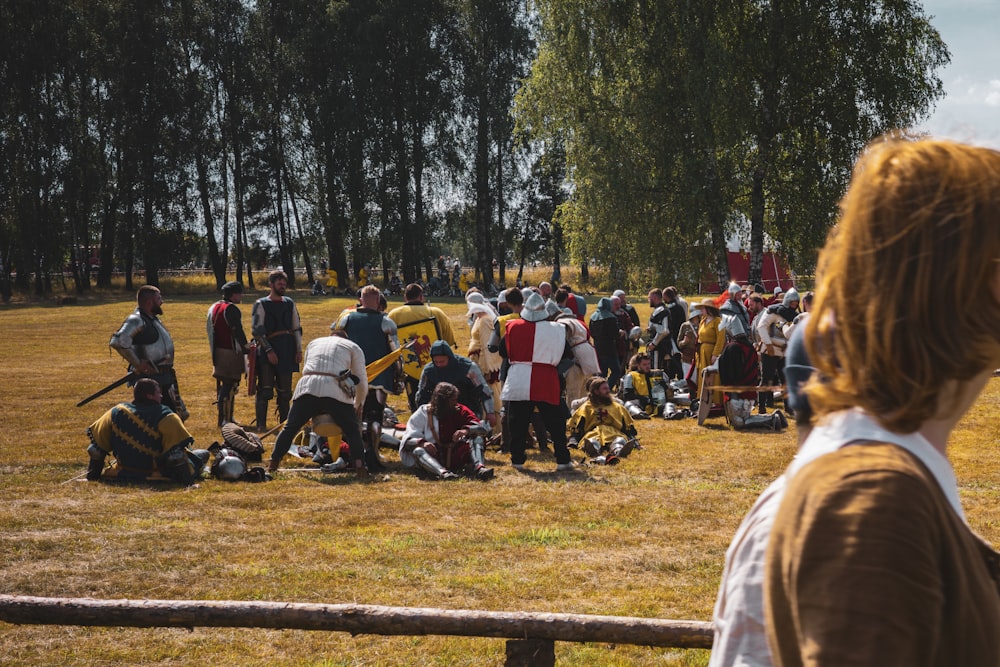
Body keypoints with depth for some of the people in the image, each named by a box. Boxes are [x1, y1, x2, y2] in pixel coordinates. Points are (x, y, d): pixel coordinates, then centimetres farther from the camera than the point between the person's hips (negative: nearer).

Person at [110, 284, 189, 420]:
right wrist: (137, 364, -27)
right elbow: (117, 341, -33)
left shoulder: (153, 319, 13)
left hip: (164, 378, 10)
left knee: (180, 415, 16)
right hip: (149, 379, -10)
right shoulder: (136, 321, -18)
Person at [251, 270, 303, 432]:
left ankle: (284, 423, 15)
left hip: (287, 351, 4)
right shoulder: (261, 304, -1)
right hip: (268, 350, -4)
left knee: (285, 391, 8)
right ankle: (261, 425, -5)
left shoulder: (289, 304, 14)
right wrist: (268, 350, -14)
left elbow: (297, 328, 15)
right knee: (265, 389, -7)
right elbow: (258, 331, -6)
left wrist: (299, 350, 6)